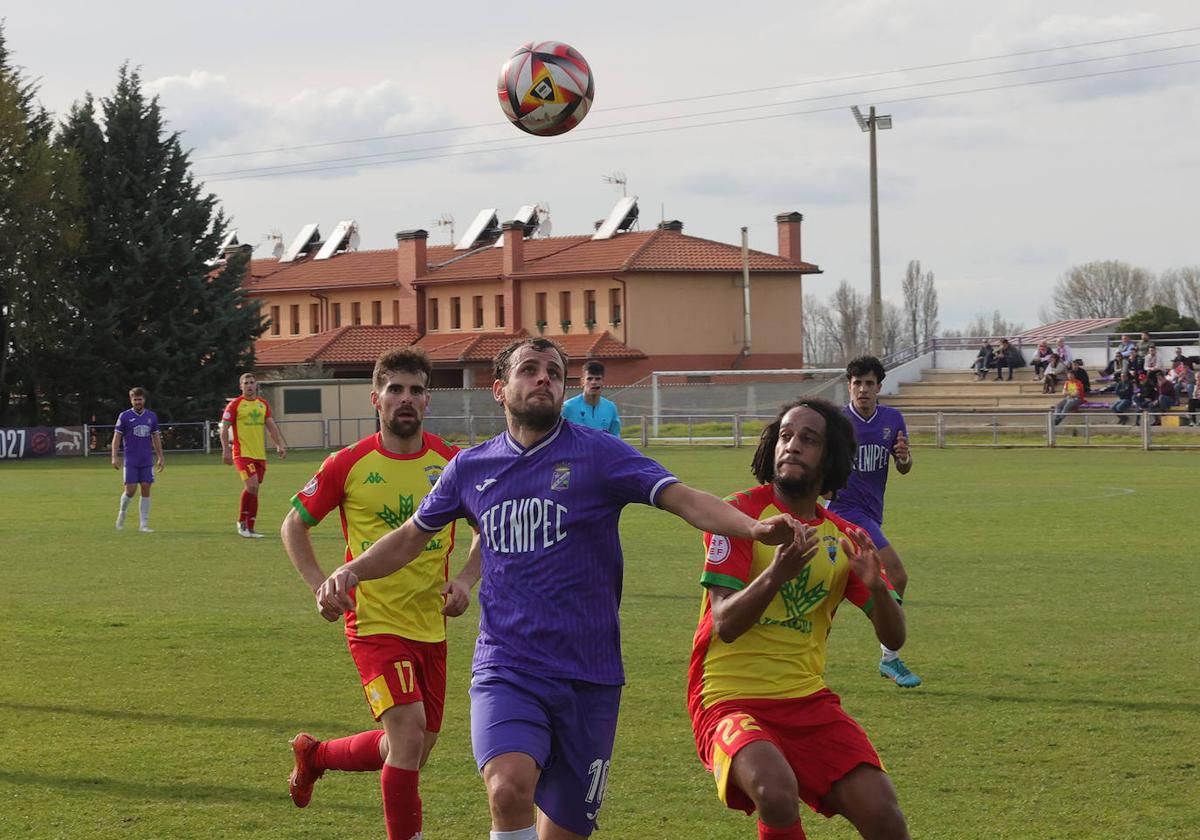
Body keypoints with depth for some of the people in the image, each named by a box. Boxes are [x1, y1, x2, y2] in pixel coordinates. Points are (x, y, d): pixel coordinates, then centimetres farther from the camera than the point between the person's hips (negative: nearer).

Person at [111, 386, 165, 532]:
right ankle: (122, 513, 21)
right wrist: (114, 457, -9)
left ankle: (144, 524, 1)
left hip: (147, 460, 3)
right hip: (131, 460, -3)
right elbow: (117, 437, -1)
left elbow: (156, 437, 15)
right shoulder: (124, 416, -1)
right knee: (130, 489, -8)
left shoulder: (152, 416, 9)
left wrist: (160, 457, 11)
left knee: (146, 489, -2)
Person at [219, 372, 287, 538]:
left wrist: (280, 445, 1)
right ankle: (241, 521, -3)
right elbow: (224, 428, -4)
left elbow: (271, 426, 13)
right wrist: (226, 450, -12)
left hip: (260, 454, 5)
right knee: (252, 485, -19)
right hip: (242, 453, -5)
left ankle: (250, 529, 13)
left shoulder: (263, 404, 13)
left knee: (254, 489, 6)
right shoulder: (235, 404, -3)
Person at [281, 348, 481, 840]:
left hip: (431, 627, 4)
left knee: (410, 752, 12)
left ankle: (313, 755, 38)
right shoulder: (348, 465, -6)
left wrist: (466, 579, -1)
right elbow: (294, 526, 6)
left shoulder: (451, 463, 0)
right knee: (409, 732, -21)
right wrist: (320, 584, -5)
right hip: (375, 623, -4)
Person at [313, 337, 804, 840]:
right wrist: (350, 573, 7)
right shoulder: (471, 468, 8)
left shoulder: (597, 453, -2)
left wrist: (754, 528, -33)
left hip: (587, 678, 0)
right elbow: (411, 537, 23)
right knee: (509, 788, -29)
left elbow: (683, 499, -15)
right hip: (505, 671, 0)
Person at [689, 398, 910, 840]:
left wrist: (875, 585, -15)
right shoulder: (742, 512, -5)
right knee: (777, 793, -34)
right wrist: (775, 574, -33)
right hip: (731, 699, -5)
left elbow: (894, 636, 6)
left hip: (809, 702, 5)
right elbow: (725, 624, -15)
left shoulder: (844, 538, 9)